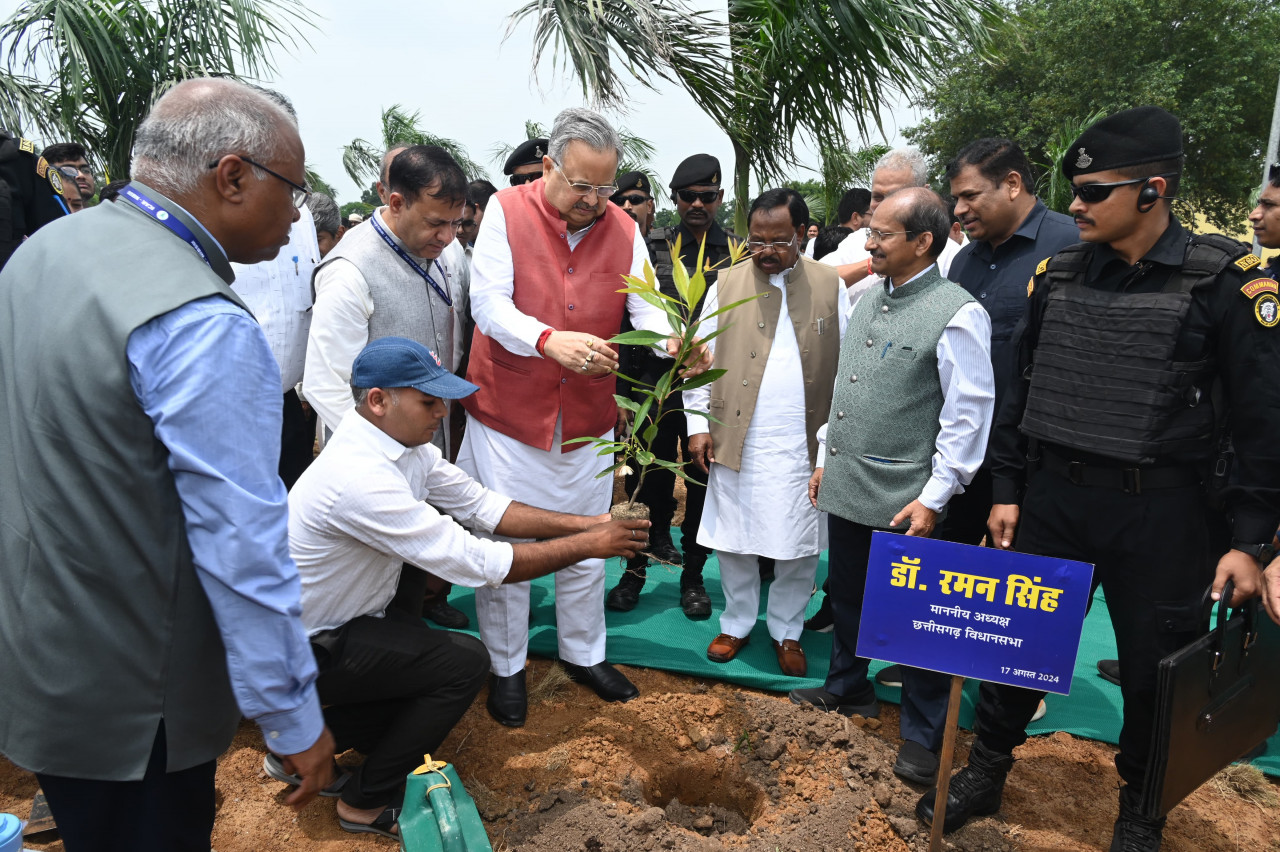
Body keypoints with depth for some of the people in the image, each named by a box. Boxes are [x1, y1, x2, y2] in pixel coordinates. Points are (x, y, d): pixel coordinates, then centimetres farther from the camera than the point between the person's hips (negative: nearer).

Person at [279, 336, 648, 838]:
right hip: (306, 650, -9)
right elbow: (479, 564, -31)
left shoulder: (405, 444, -5)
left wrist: (585, 524, -11)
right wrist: (587, 546, -23)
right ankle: (368, 801, 6)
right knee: (465, 663, -12)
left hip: (345, 617, 9)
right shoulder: (359, 476, -33)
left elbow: (482, 506, -2)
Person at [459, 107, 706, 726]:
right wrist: (550, 340, -36)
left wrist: (675, 342, -27)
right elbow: (488, 303, -17)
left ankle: (583, 653, 36)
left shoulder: (624, 230, 2)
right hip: (508, 412, -3)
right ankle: (506, 667, 27)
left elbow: (646, 306, -4)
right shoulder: (507, 212, -8)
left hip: (587, 417, 3)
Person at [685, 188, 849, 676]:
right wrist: (697, 424, -1)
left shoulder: (830, 286, 2)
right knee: (733, 542, 9)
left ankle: (787, 631, 29)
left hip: (805, 447, 0)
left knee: (799, 548, 9)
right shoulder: (727, 285, 3)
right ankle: (737, 625, 30)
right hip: (737, 442, 0)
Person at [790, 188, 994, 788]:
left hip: (902, 501, -7)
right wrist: (826, 459, 17)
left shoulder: (957, 314, -15)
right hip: (845, 488, 8)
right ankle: (847, 689, 43)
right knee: (846, 594, 22)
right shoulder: (867, 303, 10)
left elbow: (969, 416, -16)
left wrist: (933, 498, -17)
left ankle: (923, 736, 23)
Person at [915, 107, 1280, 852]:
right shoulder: (1058, 274, 2)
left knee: (1155, 665, 12)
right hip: (1051, 497, 3)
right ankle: (986, 773, 32)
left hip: (1159, 512, -3)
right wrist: (1008, 491, 8)